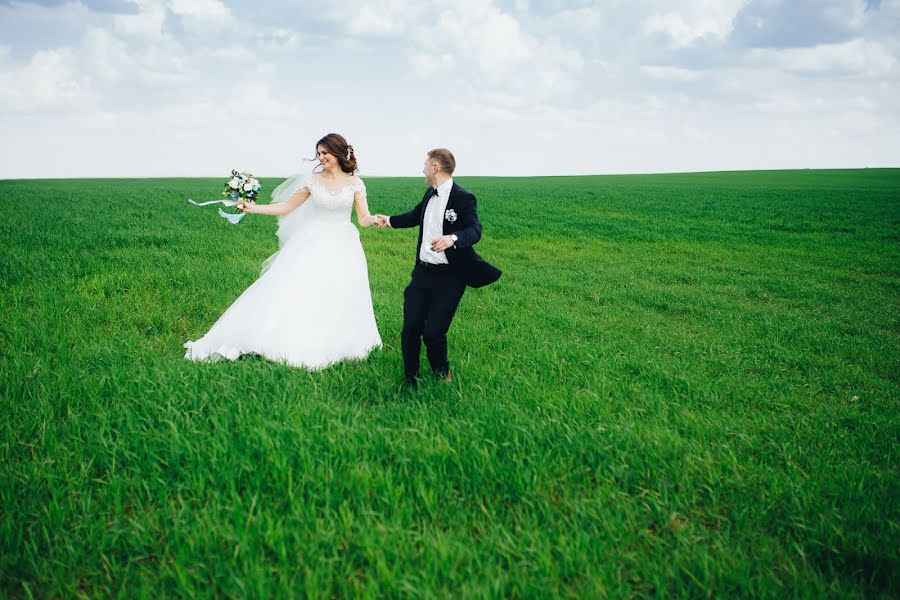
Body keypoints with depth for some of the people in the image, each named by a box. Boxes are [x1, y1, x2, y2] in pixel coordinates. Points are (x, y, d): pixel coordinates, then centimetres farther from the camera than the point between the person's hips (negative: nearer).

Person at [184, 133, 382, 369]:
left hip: (343, 248, -1)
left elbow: (364, 218, -4)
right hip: (314, 245, 1)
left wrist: (375, 220, -27)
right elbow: (286, 208, 5)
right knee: (296, 293, -4)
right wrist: (253, 208, -2)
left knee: (338, 302, 0)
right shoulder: (312, 180, 3)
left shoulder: (354, 183, 0)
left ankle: (333, 348, 15)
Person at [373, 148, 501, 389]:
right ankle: (410, 380, 21)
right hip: (422, 272, 7)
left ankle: (442, 372, 24)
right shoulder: (430, 194, 9)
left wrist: (452, 239, -42)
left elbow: (475, 230, -23)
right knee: (410, 328, 4)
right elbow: (415, 216, 28)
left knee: (433, 332, -7)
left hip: (449, 278, -7)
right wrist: (388, 220, 36)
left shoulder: (462, 198, -14)